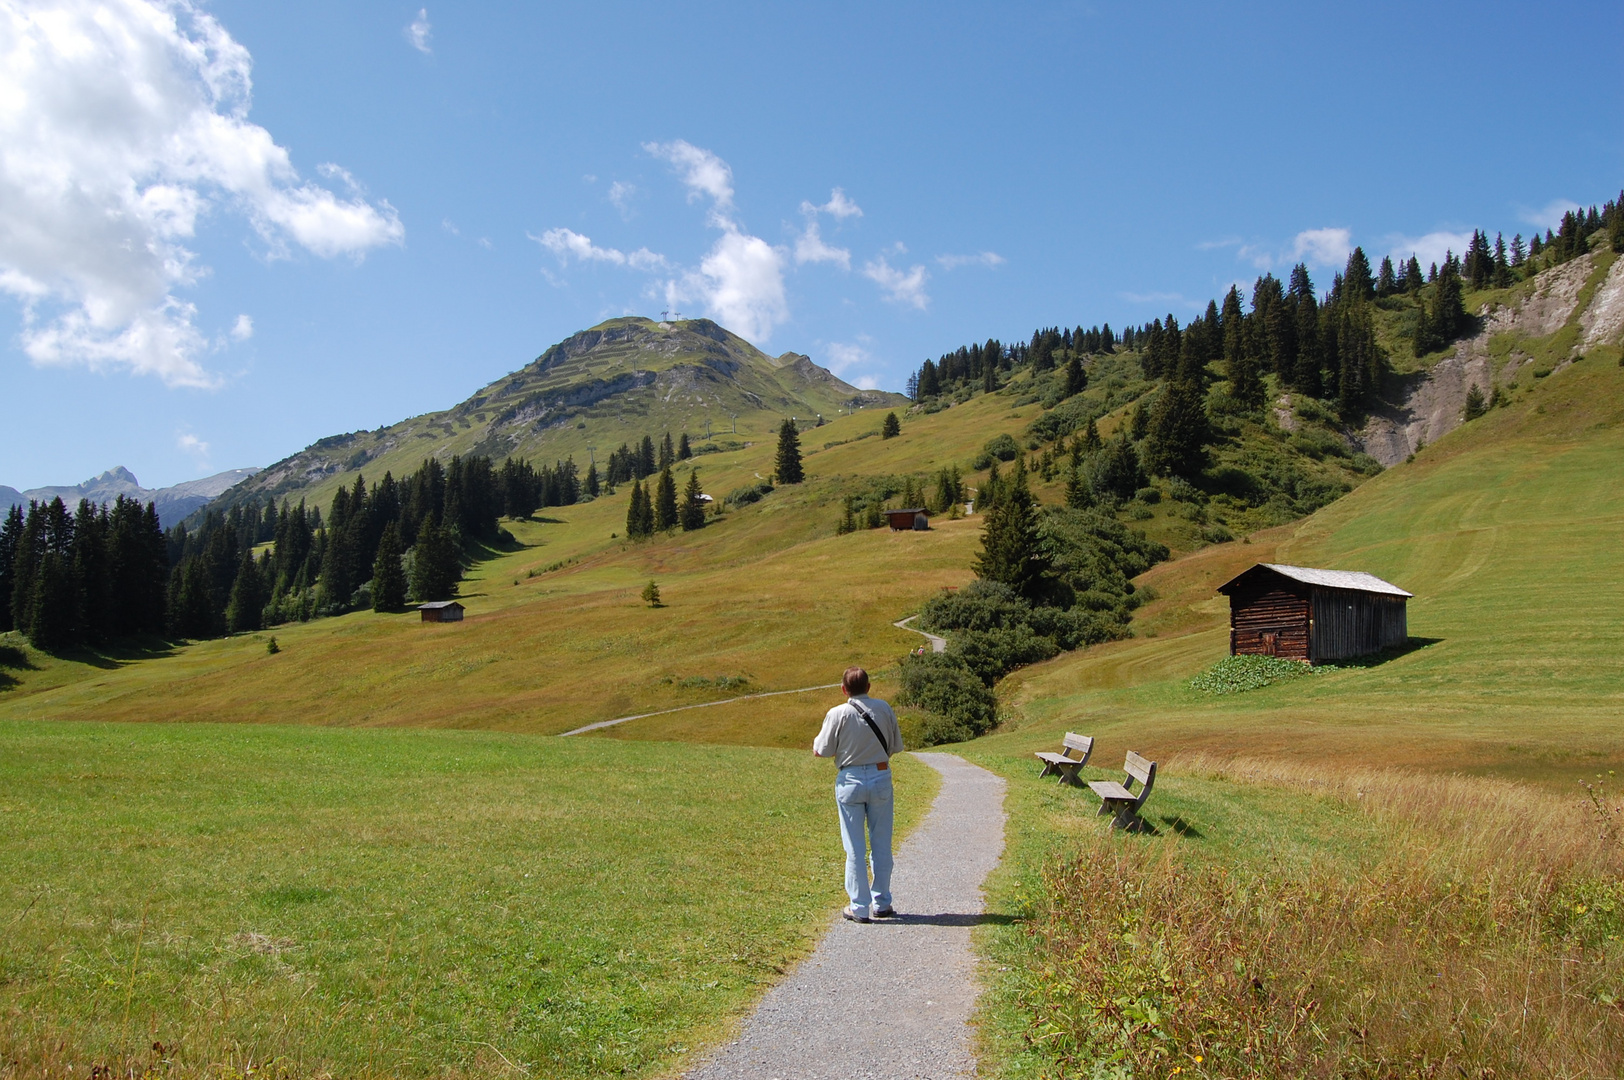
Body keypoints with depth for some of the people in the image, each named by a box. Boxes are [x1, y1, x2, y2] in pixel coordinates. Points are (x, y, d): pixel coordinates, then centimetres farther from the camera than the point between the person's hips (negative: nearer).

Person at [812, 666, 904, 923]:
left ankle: (859, 908, 9)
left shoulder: (838, 714, -11)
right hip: (880, 777, 2)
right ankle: (881, 904, 20)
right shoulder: (884, 709, -2)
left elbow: (821, 750, -6)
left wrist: (817, 739, 14)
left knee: (855, 848, 5)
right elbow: (897, 746, 6)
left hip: (850, 781, -2)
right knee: (881, 845, 12)